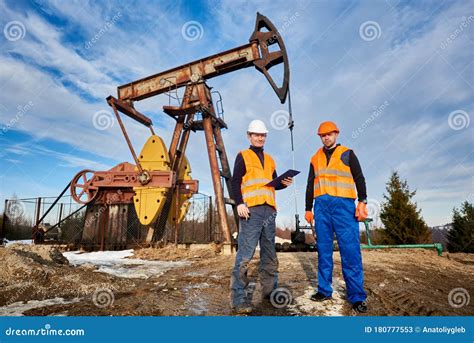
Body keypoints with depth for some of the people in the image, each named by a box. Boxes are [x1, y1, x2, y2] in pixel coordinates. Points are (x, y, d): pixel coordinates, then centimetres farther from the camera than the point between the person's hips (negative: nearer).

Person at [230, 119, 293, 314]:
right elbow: (235, 181, -2)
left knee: (270, 254, 11)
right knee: (245, 254, -10)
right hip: (251, 210, -6)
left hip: (269, 210, 6)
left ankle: (270, 290, 23)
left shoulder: (269, 160, 23)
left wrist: (284, 183, 1)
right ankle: (238, 299, -5)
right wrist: (239, 203, -15)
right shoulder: (243, 156, 7)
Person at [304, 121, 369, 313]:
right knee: (323, 250, 5)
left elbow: (359, 178, 3)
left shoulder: (347, 154, 9)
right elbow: (310, 186, 20)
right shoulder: (315, 158, 18)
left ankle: (356, 295, 2)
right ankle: (324, 290, 15)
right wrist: (308, 209, 15)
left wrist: (362, 202, -9)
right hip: (321, 206, 4)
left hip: (343, 205, -3)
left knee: (350, 250, -6)